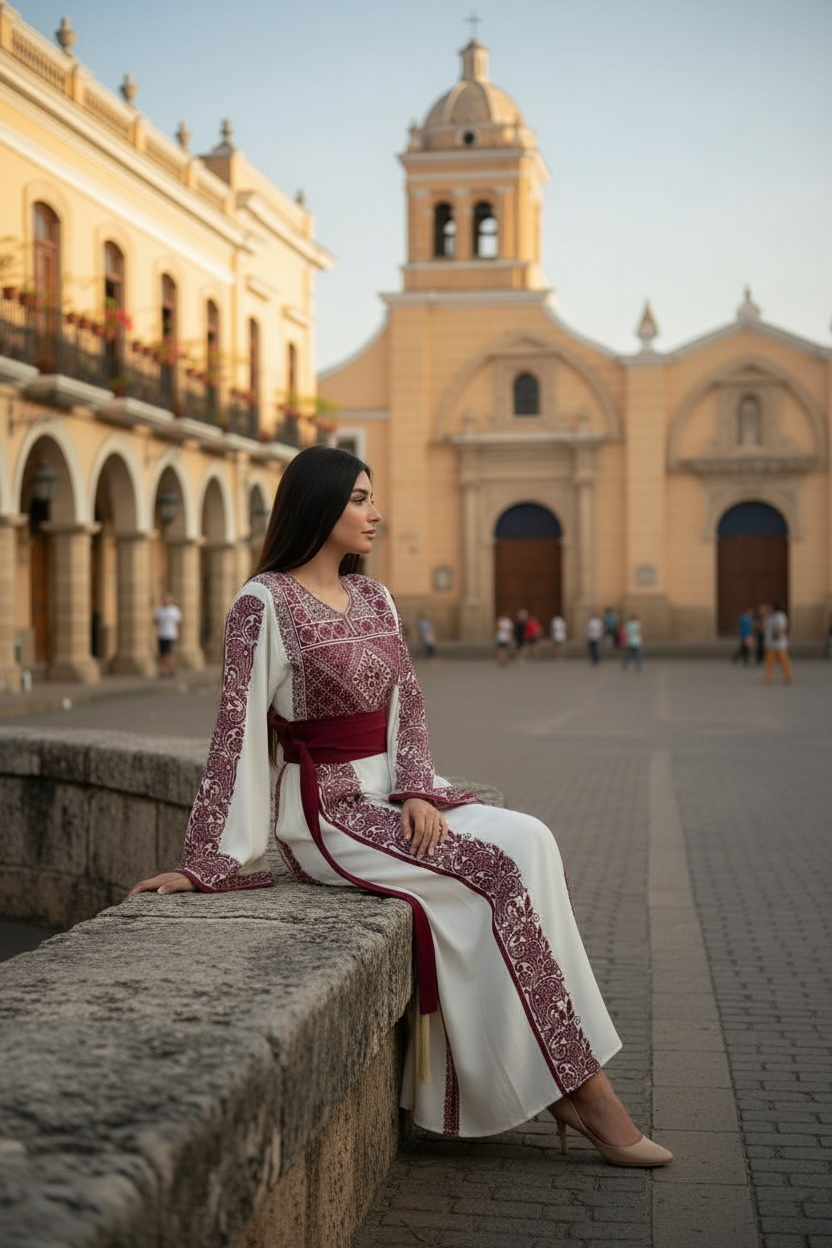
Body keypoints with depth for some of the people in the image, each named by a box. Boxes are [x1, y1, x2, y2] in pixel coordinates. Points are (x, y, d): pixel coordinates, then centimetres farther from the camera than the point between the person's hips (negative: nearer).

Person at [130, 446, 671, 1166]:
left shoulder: (375, 599, 12)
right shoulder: (264, 603, -9)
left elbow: (409, 705, 10)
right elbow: (239, 732, -13)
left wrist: (418, 791, -8)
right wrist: (207, 862, -14)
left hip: (389, 798, 7)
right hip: (324, 810, -7)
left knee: (528, 841, -17)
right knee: (499, 872, -21)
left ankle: (555, 1082, -15)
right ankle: (584, 1087, -12)